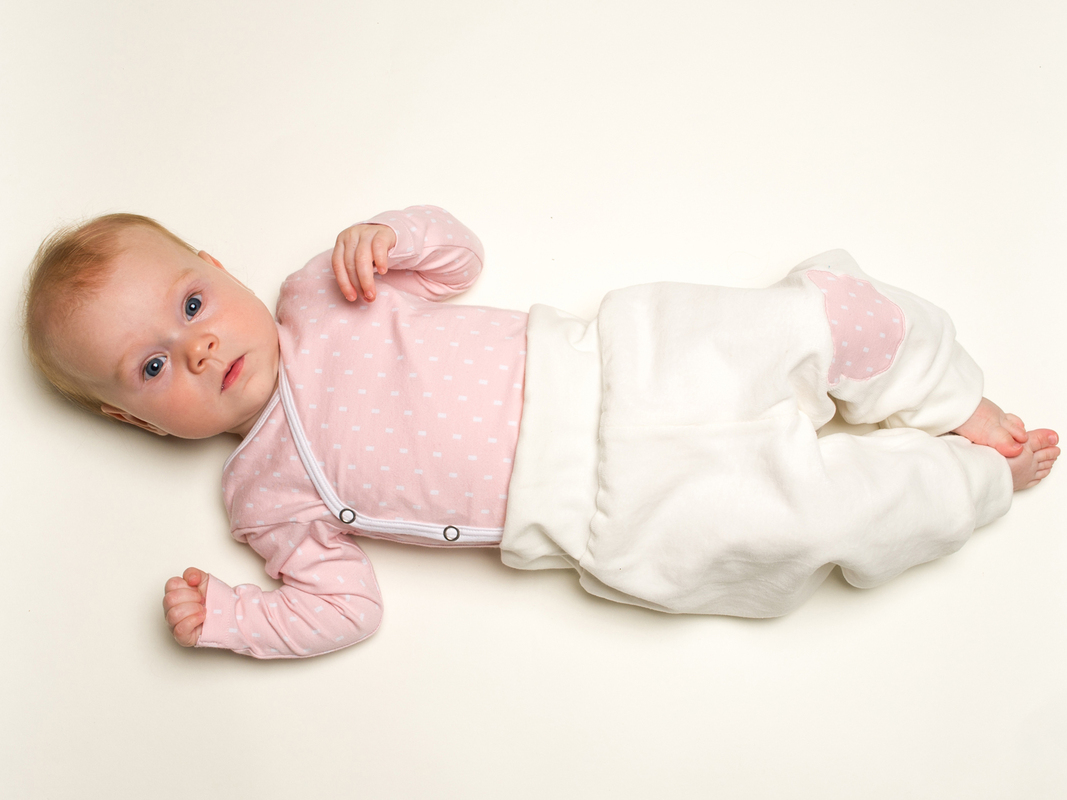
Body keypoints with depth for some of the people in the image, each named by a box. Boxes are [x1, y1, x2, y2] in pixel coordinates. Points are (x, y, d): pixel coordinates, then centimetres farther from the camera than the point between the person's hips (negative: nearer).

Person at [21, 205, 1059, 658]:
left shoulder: (319, 293, 5)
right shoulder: (267, 494, -2)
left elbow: (457, 254, 11)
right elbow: (343, 606, -2)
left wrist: (386, 236, -9)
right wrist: (221, 617, -14)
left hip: (605, 361, 4)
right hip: (621, 514, -3)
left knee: (815, 312, -6)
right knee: (833, 516, -11)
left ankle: (948, 404, 22)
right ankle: (974, 478, 20)